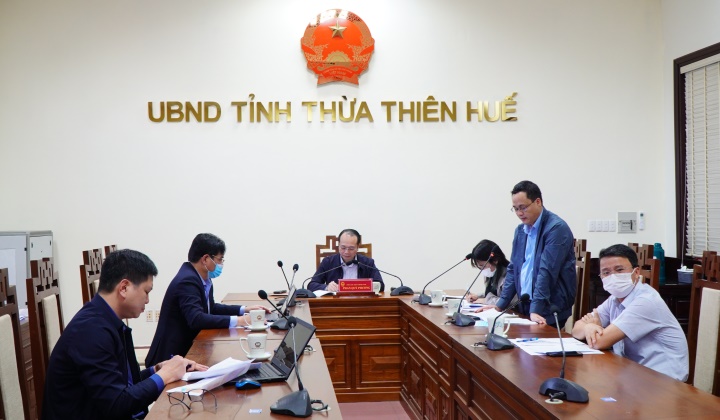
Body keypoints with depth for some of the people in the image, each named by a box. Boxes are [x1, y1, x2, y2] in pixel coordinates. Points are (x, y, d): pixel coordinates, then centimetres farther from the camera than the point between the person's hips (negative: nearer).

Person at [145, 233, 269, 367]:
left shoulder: (203, 278, 6)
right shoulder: (187, 281, -20)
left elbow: (211, 308, 19)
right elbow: (196, 319, -31)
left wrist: (244, 309, 8)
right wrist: (236, 321, -32)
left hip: (187, 349, 8)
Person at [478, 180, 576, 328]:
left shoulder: (557, 228, -13)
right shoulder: (520, 230, 10)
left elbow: (547, 272, -21)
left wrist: (535, 310, -26)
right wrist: (500, 305, 8)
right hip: (524, 308, 6)